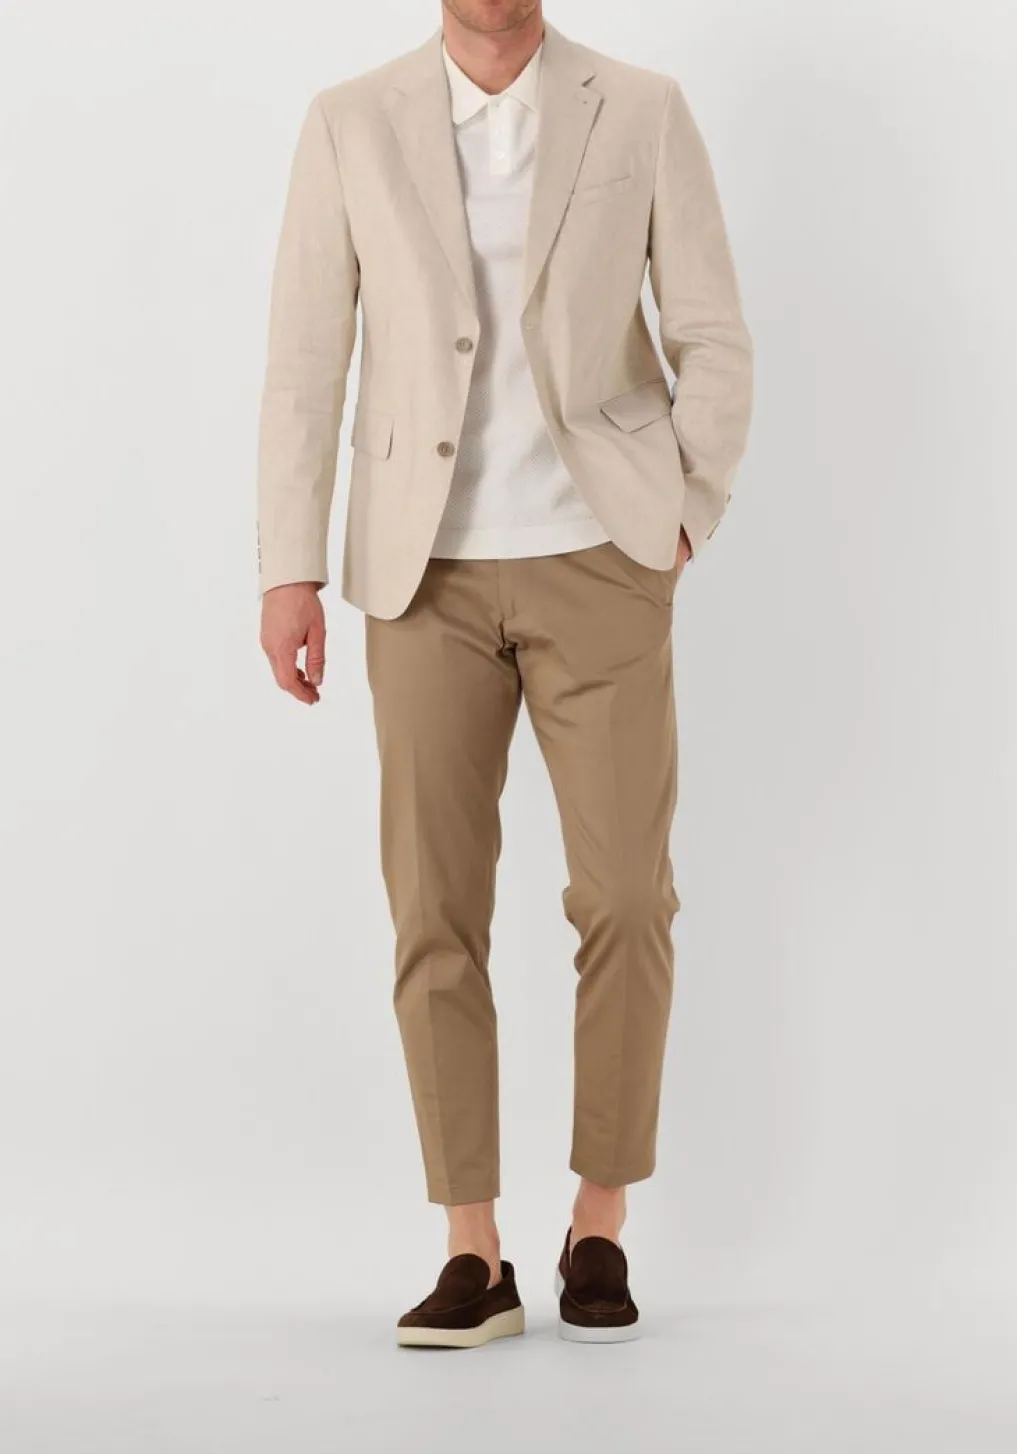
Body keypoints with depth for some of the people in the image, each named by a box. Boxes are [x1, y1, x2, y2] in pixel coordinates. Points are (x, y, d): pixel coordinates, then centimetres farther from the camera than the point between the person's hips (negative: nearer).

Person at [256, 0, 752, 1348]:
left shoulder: (644, 112, 1)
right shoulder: (350, 126, 2)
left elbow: (715, 343, 4)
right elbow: (304, 361, 1)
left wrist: (684, 522, -5)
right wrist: (289, 571, -5)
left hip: (597, 561, 0)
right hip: (431, 573, 1)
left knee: (626, 899, -5)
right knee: (437, 910, -4)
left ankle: (600, 1233, 13)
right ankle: (474, 1262, 6)